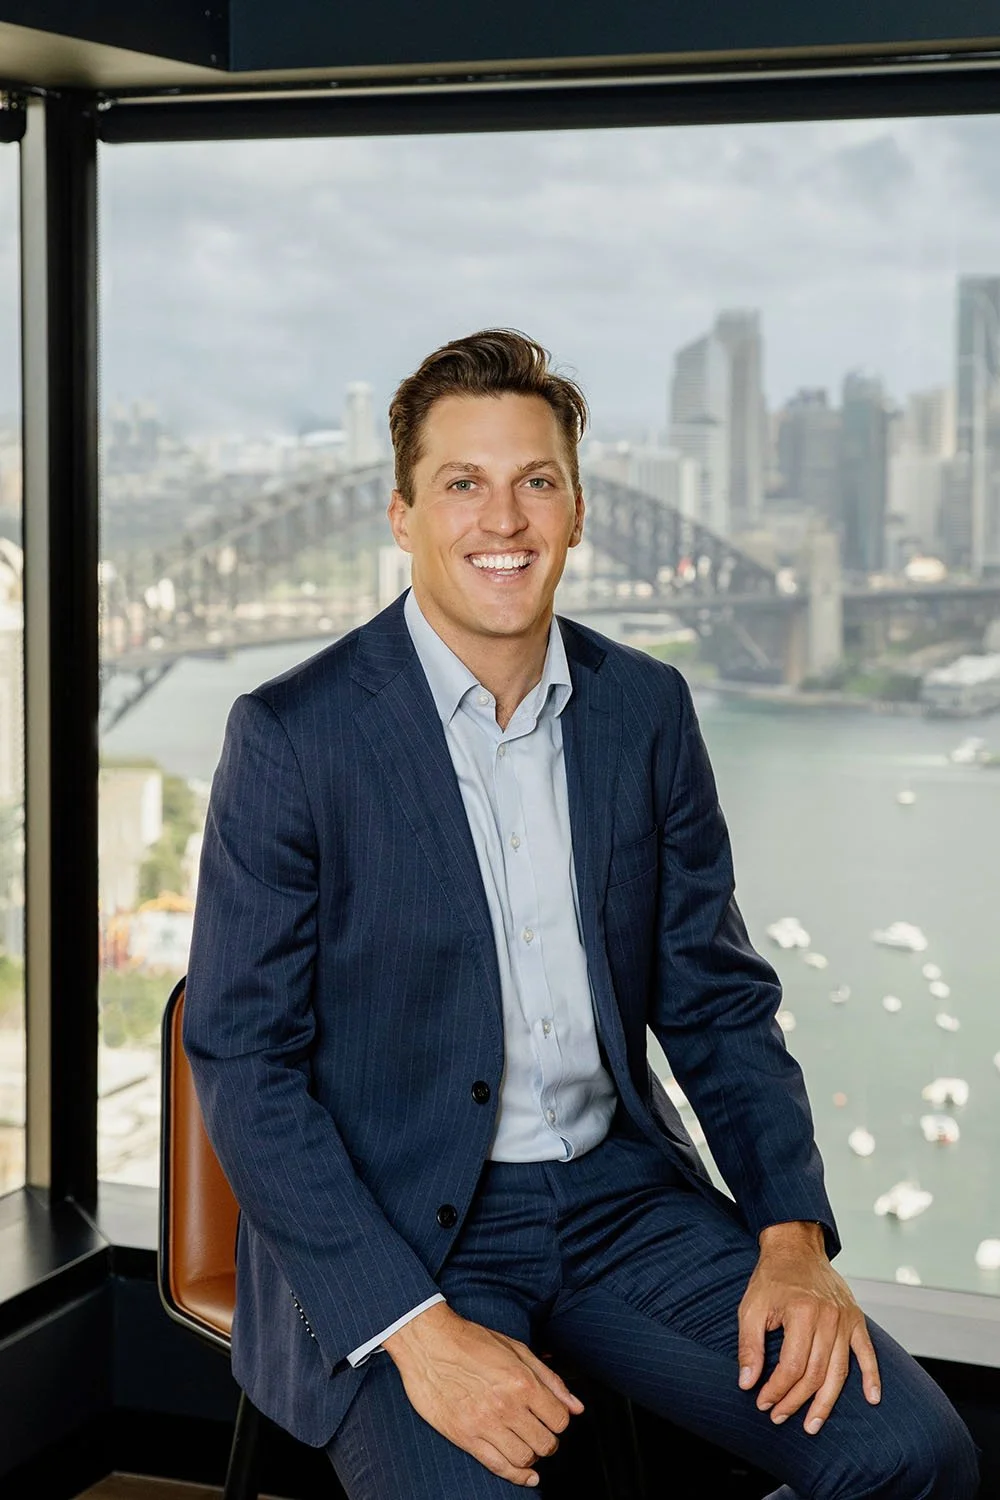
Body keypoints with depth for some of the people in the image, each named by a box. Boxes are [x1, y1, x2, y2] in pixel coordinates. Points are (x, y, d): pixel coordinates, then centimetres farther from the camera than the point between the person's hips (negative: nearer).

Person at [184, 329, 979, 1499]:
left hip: (621, 1195, 4)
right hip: (388, 1226, -4)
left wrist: (793, 1238, -5)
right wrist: (415, 1326, -20)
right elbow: (242, 1065, -10)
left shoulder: (647, 710, 5)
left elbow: (718, 999, 11)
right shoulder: (292, 735, -10)